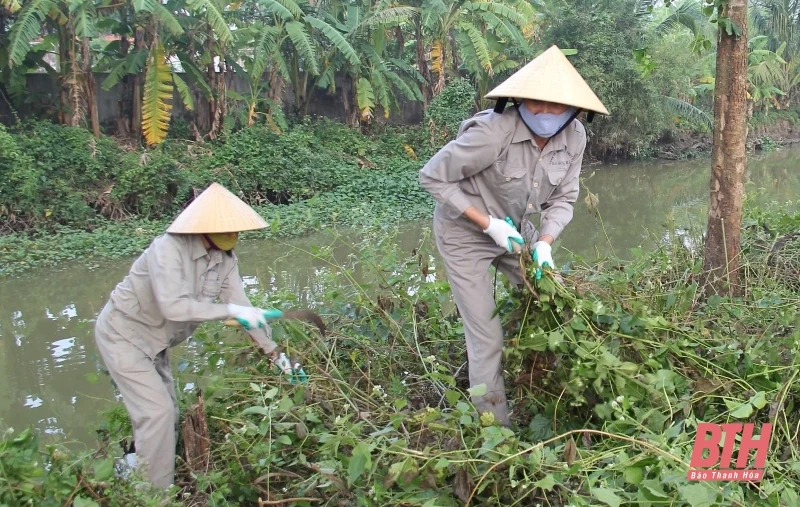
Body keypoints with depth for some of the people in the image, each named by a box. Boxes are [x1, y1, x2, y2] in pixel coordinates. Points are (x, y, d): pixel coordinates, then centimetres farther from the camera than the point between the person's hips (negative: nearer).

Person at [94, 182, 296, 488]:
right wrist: (231, 311, -39)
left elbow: (242, 306, -5)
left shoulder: (225, 258, -10)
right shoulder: (170, 247, -31)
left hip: (154, 340, 8)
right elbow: (173, 307, -41)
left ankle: (150, 483, 34)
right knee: (156, 412, -11)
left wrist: (274, 352, -7)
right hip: (124, 334, -8)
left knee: (167, 413, 15)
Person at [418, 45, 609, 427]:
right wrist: (489, 223, -26)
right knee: (487, 337, -3)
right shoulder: (494, 131, -32)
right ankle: (497, 429, 15)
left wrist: (545, 244, -21)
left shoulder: (574, 137, -14)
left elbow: (563, 199, -3)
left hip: (515, 228, 6)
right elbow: (433, 177, -24)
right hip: (465, 234, -6)